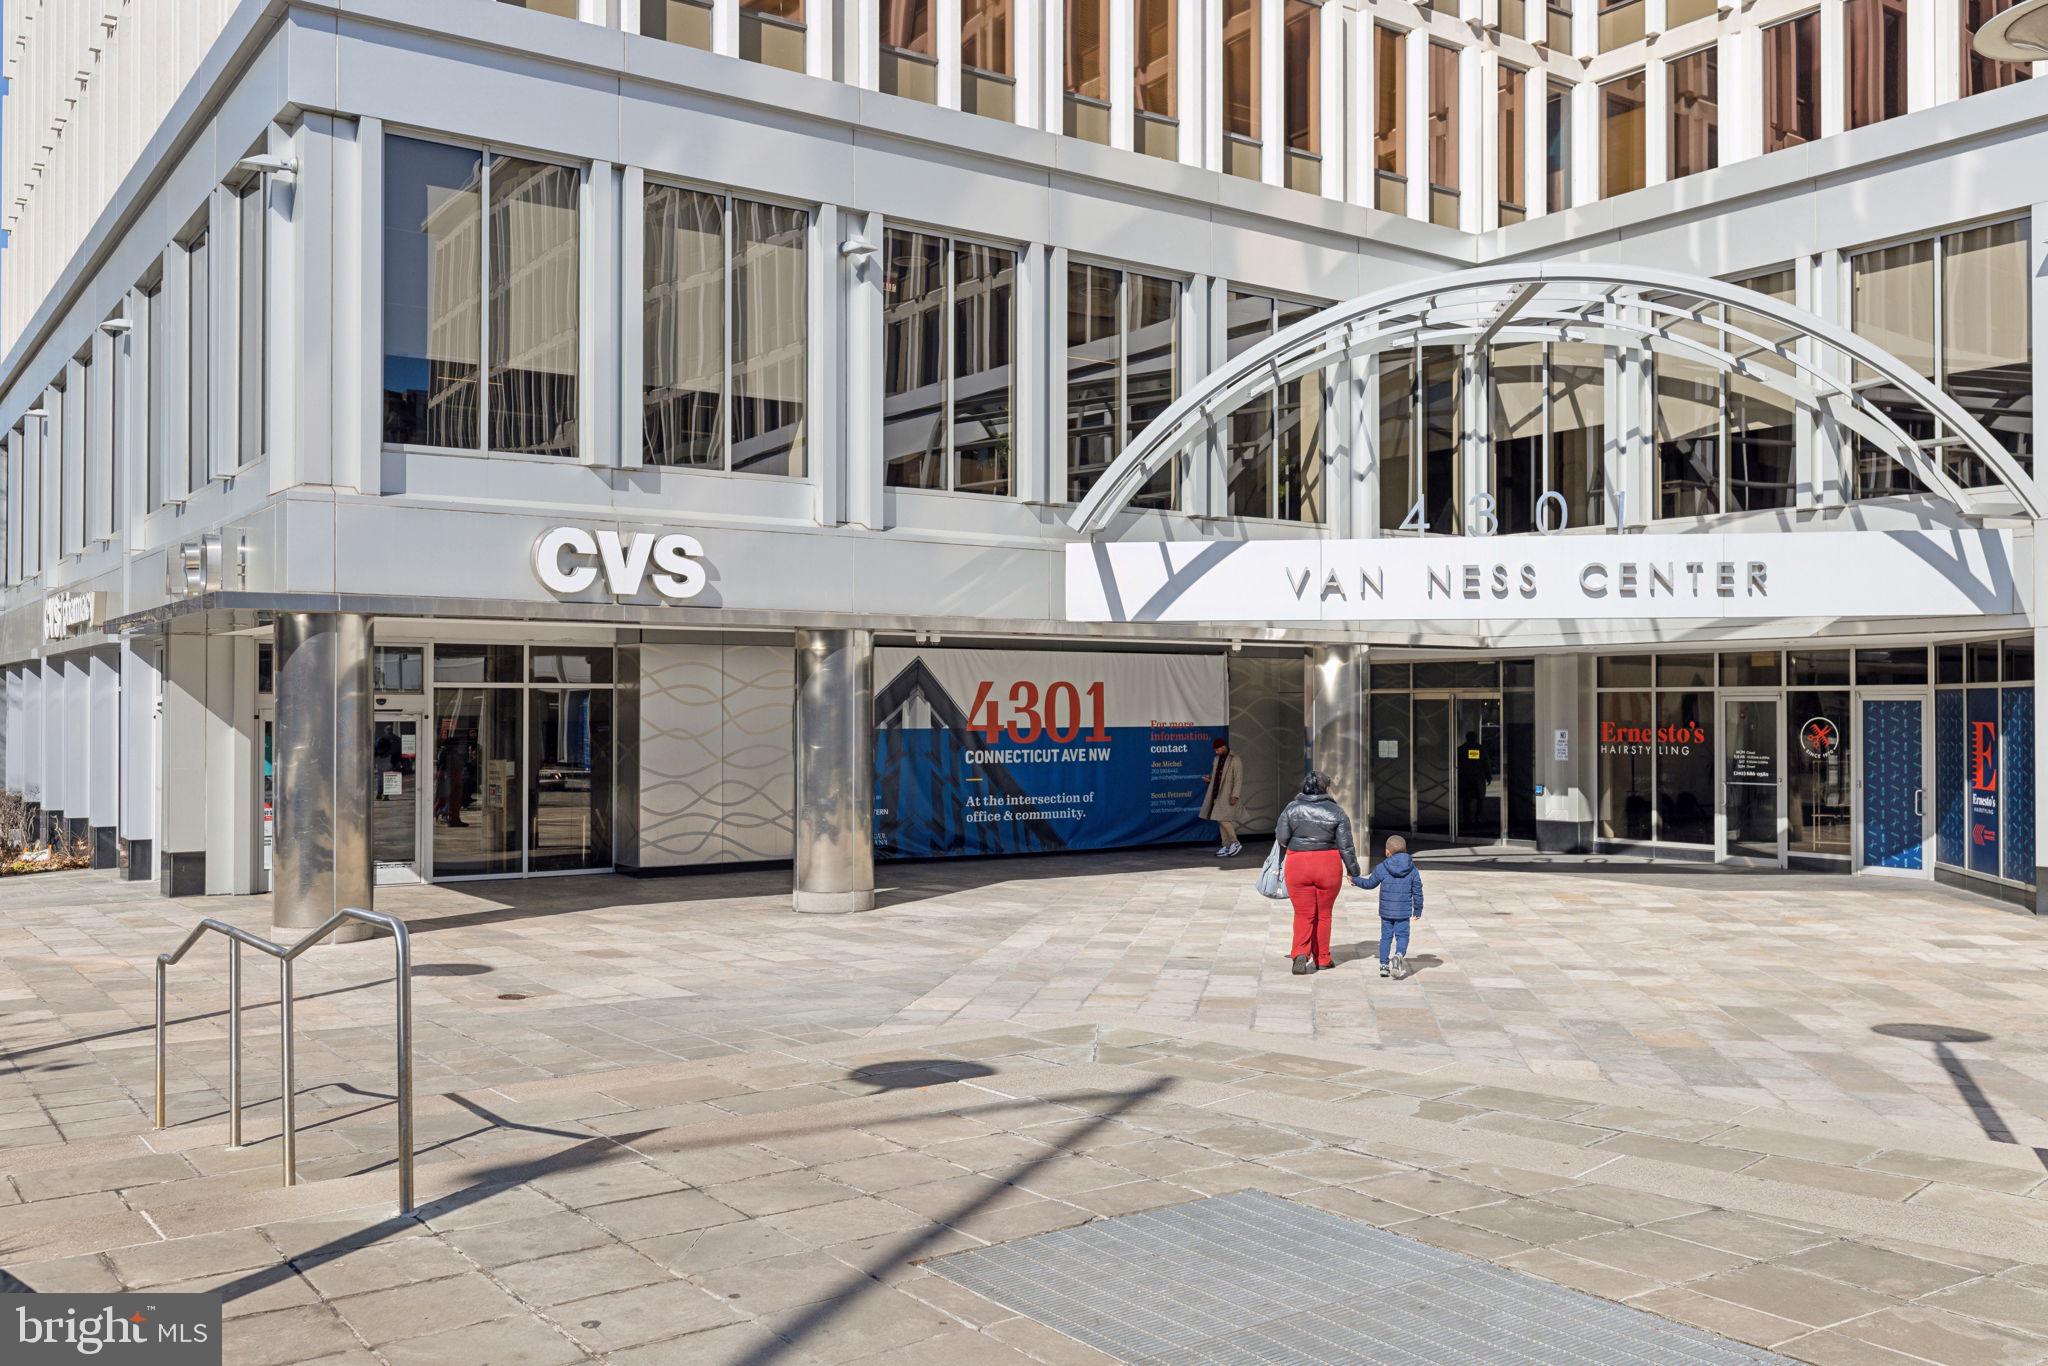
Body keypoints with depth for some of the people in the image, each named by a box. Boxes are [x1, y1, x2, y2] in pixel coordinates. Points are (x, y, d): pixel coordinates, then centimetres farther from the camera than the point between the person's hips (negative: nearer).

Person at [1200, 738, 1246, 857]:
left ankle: (1235, 843, -3)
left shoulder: (1235, 760, -11)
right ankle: (1226, 846, 13)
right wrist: (1210, 779, 4)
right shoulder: (1217, 759, 13)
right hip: (1218, 794, 8)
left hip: (1229, 796, -8)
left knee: (1223, 819, -15)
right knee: (1221, 820, 8)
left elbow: (1238, 779, -14)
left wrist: (1235, 796, -19)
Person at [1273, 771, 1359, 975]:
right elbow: (1345, 845, -2)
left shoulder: (1292, 808, 0)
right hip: (1328, 866, 0)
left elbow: (1281, 838, -2)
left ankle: (1300, 954, -13)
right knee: (1323, 914, 13)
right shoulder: (1336, 811, -2)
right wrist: (1353, 870, 8)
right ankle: (1322, 959, 19)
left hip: (1297, 864, 0)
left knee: (1303, 913, 6)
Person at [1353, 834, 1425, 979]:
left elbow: (1370, 884, 9)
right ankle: (1399, 955, -25)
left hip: (1386, 911, 1)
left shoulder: (1381, 869, -5)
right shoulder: (1413, 870, -2)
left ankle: (1384, 964, 11)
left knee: (1386, 937, 11)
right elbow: (1417, 893, 2)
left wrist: (1355, 880, 28)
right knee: (1402, 935, 3)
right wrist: (1418, 911, 14)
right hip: (1403, 912, -1)